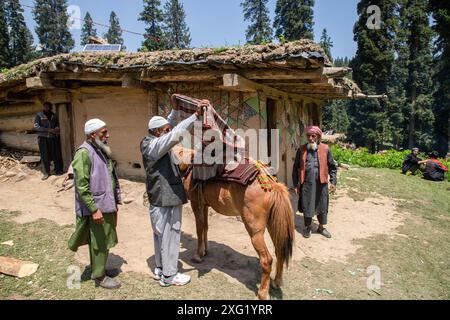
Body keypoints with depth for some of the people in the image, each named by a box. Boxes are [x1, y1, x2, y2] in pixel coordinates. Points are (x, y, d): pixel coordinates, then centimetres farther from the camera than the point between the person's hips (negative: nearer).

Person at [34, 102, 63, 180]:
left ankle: (58, 170, 16)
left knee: (56, 154, 3)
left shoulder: (54, 116, 10)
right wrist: (48, 130, -16)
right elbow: (36, 126, -8)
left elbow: (57, 125, 21)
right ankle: (45, 173, 7)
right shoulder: (39, 115, 0)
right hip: (43, 138, -3)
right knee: (45, 156, -1)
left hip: (54, 138, 3)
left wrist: (57, 128, -4)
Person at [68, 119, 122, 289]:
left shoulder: (101, 151, 10)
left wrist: (115, 201, 17)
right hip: (96, 208, -8)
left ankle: (99, 268, 38)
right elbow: (81, 186, -22)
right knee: (99, 243, 5)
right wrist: (94, 209, -23)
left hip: (107, 205, 8)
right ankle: (99, 276, 21)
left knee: (103, 241, 21)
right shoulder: (84, 153, -18)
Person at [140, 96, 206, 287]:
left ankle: (160, 269, 35)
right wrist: (196, 115, -37)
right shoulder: (154, 146, -20)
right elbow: (176, 135, -35)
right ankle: (169, 275, 17)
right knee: (169, 235, 3)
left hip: (160, 198, 10)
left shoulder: (155, 141, 8)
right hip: (166, 199, -10)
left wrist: (175, 109, 8)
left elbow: (172, 128, 20)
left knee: (161, 234, 20)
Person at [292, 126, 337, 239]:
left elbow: (332, 167, 5)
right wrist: (296, 184, 1)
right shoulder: (301, 150, 1)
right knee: (307, 206, 8)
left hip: (321, 184, 0)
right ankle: (308, 227, 27)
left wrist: (333, 181, -2)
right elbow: (296, 167, 4)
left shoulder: (325, 149, 1)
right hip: (306, 184, 0)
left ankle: (321, 227, 31)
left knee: (322, 206, 12)